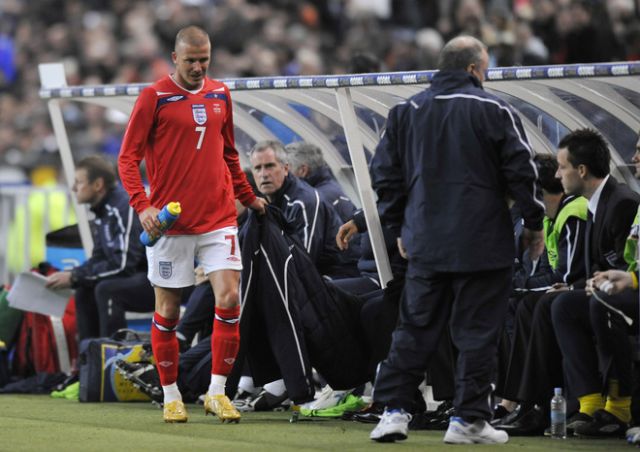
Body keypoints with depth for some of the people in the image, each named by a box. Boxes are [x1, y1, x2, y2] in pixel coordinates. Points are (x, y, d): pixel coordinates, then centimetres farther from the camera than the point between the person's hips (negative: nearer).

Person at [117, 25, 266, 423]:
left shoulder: (220, 95, 10)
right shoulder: (154, 97, -4)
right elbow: (128, 157, -5)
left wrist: (247, 197, 25)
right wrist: (142, 205, -17)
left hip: (219, 218, 3)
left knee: (229, 298, -10)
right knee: (167, 311, 3)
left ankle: (217, 392, -1)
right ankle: (171, 396, 16)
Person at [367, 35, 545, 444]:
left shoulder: (406, 112, 9)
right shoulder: (494, 111, -5)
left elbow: (385, 175, 12)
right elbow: (522, 172, -6)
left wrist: (399, 227, 21)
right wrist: (535, 224, 6)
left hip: (425, 245, 4)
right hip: (482, 244, -4)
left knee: (415, 327, 10)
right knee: (477, 330, 2)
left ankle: (394, 410, 3)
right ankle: (469, 419, 2)